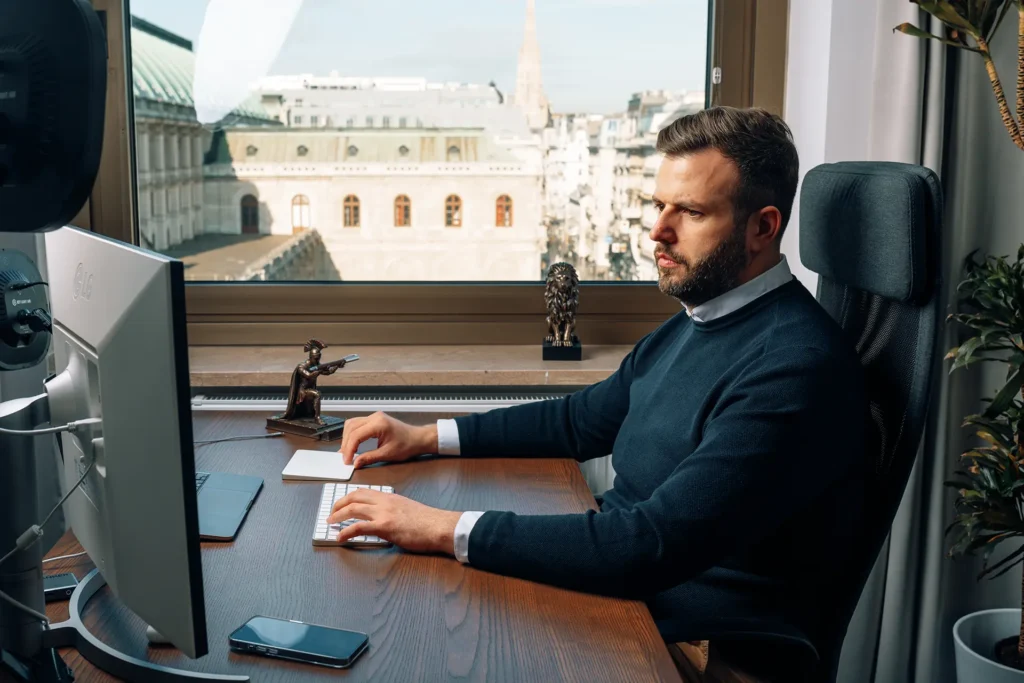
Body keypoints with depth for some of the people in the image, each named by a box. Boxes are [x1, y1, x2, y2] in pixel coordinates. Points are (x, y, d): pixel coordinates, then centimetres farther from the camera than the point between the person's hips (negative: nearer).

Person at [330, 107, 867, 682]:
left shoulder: (796, 366, -24)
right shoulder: (692, 324, 7)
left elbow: (653, 545, -30)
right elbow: (581, 420, 18)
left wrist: (449, 529, -28)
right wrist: (426, 437, 10)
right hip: (623, 588, 8)